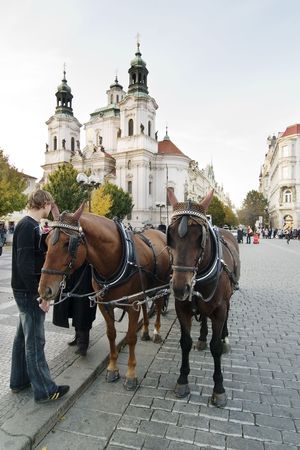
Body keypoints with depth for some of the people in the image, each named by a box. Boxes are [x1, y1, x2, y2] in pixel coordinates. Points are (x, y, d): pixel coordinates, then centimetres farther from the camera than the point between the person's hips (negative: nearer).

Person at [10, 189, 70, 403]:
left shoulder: (29, 225, 9)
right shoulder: (28, 227, -20)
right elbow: (25, 266, -25)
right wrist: (40, 295, -22)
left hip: (27, 291, 10)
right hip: (29, 292, -10)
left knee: (24, 336, 20)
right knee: (35, 340, 2)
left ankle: (19, 381, 36)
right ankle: (45, 390, 17)